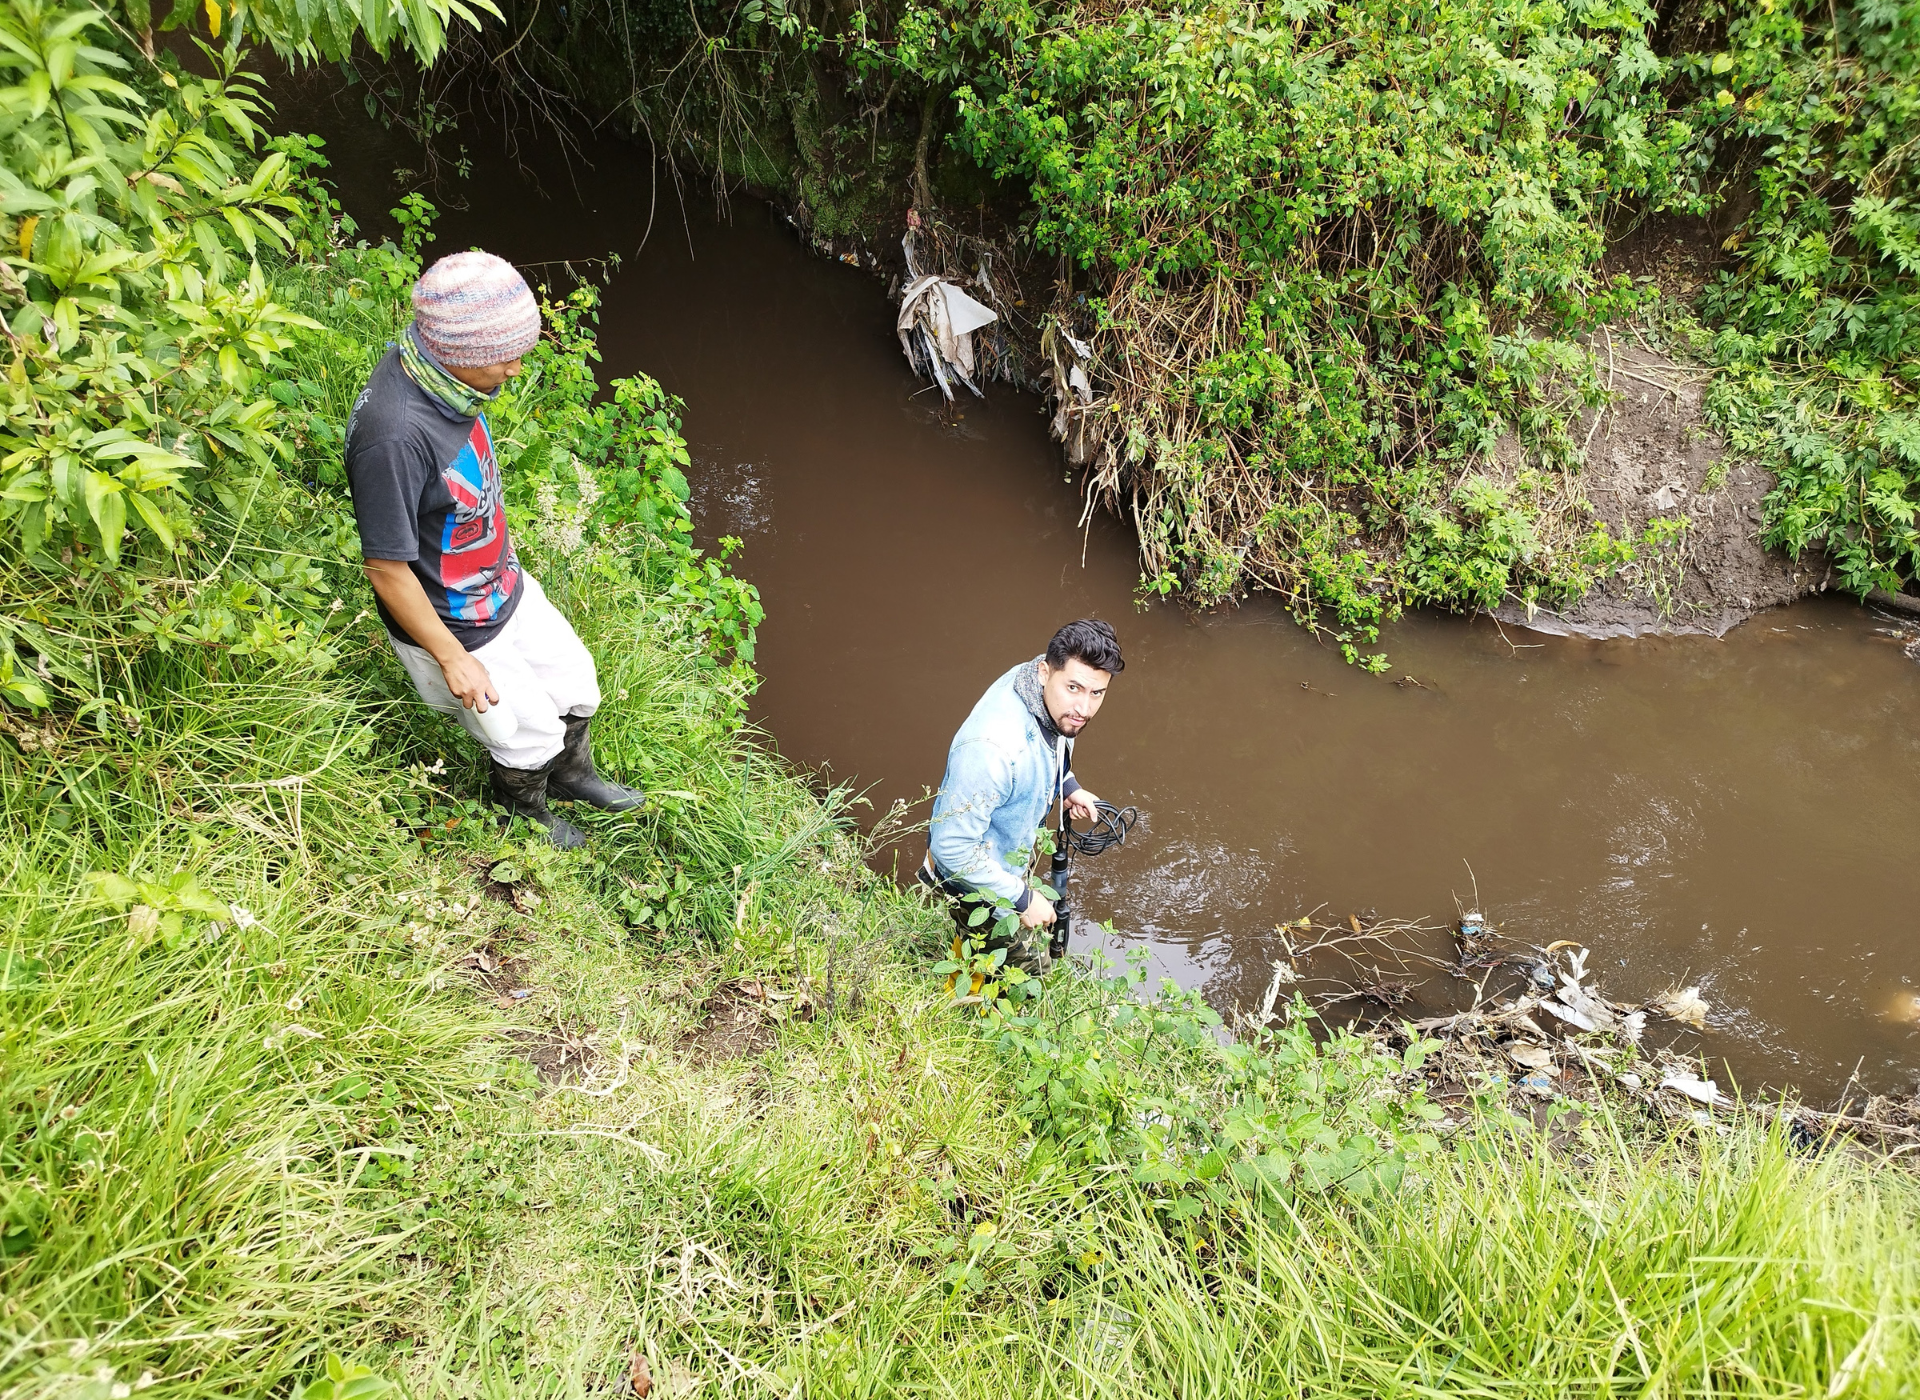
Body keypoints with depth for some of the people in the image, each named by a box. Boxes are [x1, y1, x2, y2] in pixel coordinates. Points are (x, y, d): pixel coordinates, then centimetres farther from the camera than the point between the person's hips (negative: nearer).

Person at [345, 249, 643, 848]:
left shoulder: (435, 372, -11)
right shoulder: (395, 436, -38)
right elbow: (386, 568, -28)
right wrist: (453, 659, -18)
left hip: (507, 590, 8)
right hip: (458, 629, -8)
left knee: (575, 679, 24)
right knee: (528, 734, 15)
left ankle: (571, 774, 54)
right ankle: (526, 815, 48)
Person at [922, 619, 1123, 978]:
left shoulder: (1055, 701, -19)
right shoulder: (993, 747, -46)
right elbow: (952, 846, -36)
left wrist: (1067, 786, -3)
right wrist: (1022, 898, -27)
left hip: (1015, 851, 8)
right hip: (976, 879, -8)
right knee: (1030, 974, 15)